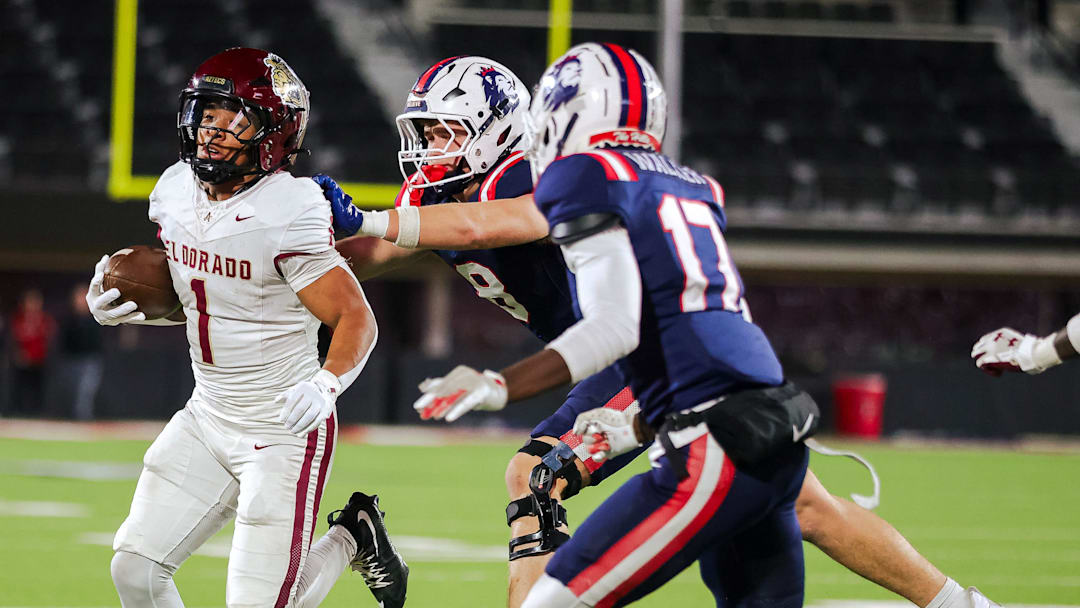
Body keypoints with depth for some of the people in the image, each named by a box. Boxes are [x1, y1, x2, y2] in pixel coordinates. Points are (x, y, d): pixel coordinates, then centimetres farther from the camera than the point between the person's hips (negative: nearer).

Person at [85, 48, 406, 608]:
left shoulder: (288, 214, -21)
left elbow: (357, 318, -17)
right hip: (207, 416, 7)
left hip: (284, 429, -7)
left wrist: (325, 385, -35)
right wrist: (125, 307, 0)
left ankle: (350, 537, 21)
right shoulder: (176, 191, 1)